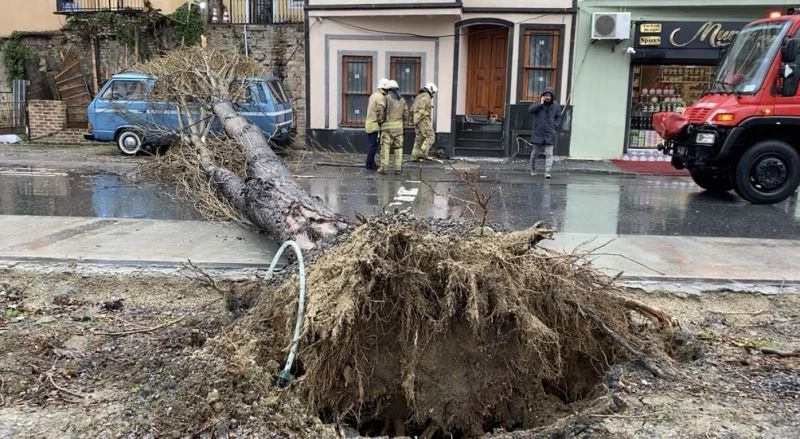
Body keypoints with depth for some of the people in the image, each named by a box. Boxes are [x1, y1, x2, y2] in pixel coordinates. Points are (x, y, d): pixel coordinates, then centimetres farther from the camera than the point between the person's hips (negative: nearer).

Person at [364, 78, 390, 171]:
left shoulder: (373, 95, 14)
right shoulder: (381, 97, -14)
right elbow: (380, 111, -21)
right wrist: (381, 122, -12)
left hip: (369, 123, 9)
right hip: (375, 125, -9)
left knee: (372, 144, 16)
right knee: (374, 145, -4)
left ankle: (371, 163, 22)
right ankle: (369, 165, -1)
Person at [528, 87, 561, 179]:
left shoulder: (556, 106, 6)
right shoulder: (538, 104, 1)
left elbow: (558, 118, 13)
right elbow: (530, 110, -16)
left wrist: (555, 126, -1)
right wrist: (541, 103, -18)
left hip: (549, 134, 0)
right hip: (538, 133, 0)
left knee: (549, 154, -9)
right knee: (535, 152, 13)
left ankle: (547, 172, -13)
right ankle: (533, 169, 33)